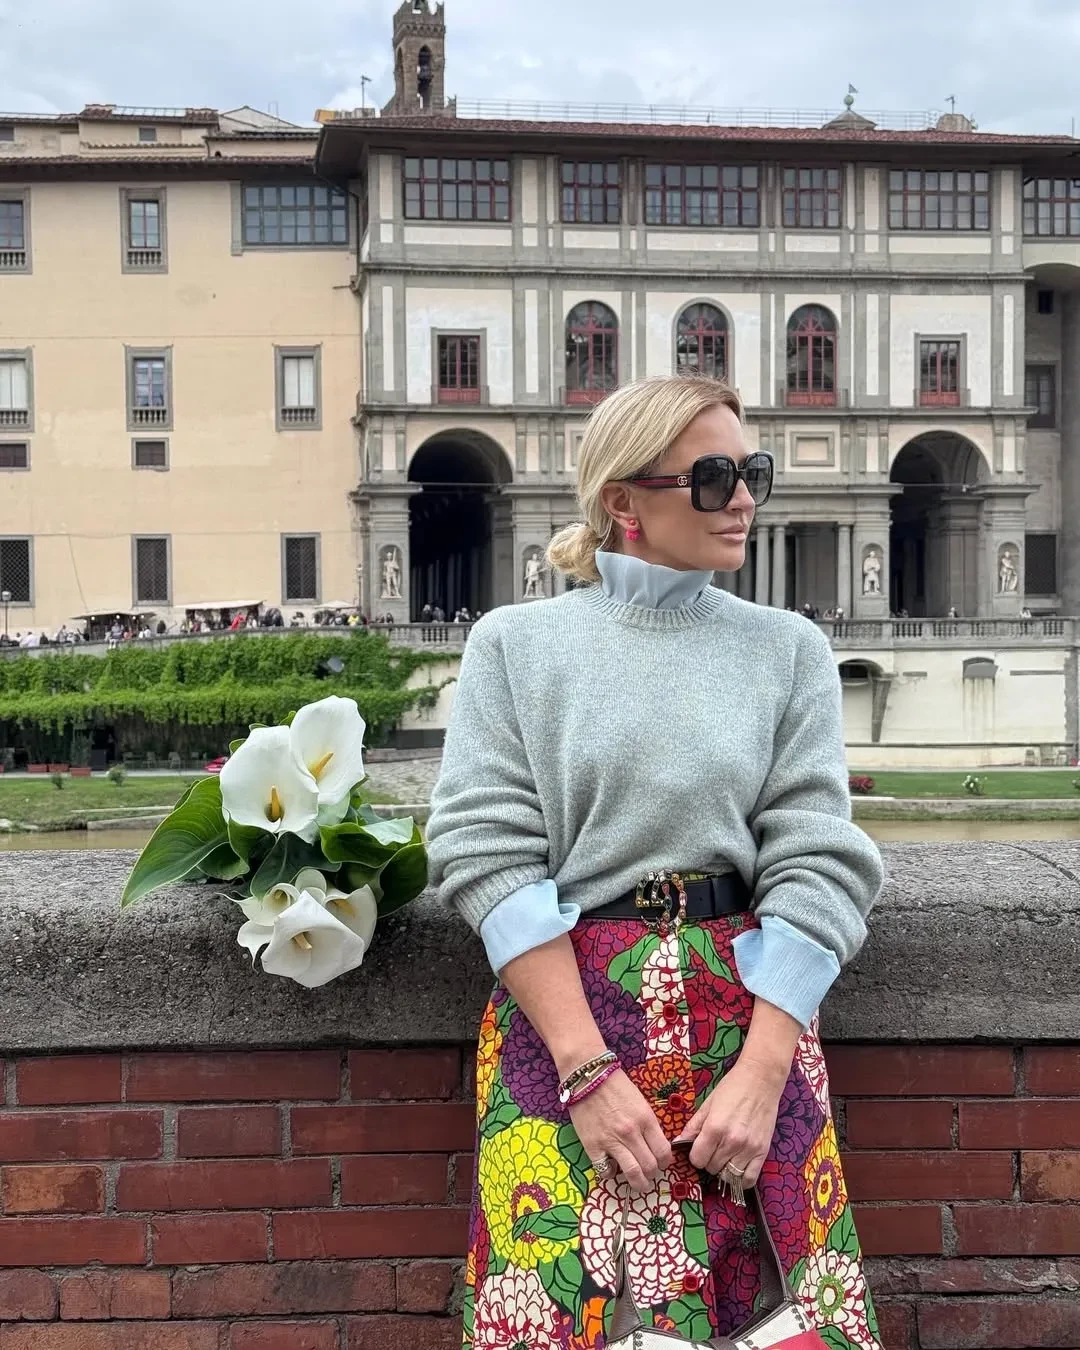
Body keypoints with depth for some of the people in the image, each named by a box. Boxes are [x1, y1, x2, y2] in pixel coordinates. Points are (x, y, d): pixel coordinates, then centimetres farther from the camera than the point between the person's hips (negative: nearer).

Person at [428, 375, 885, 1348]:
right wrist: (590, 1073, -14)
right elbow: (489, 855, -7)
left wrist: (761, 1071, -12)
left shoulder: (790, 650, 4)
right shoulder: (516, 644, 0)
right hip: (560, 1013, -1)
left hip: (752, 1017, 2)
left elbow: (818, 865, -2)